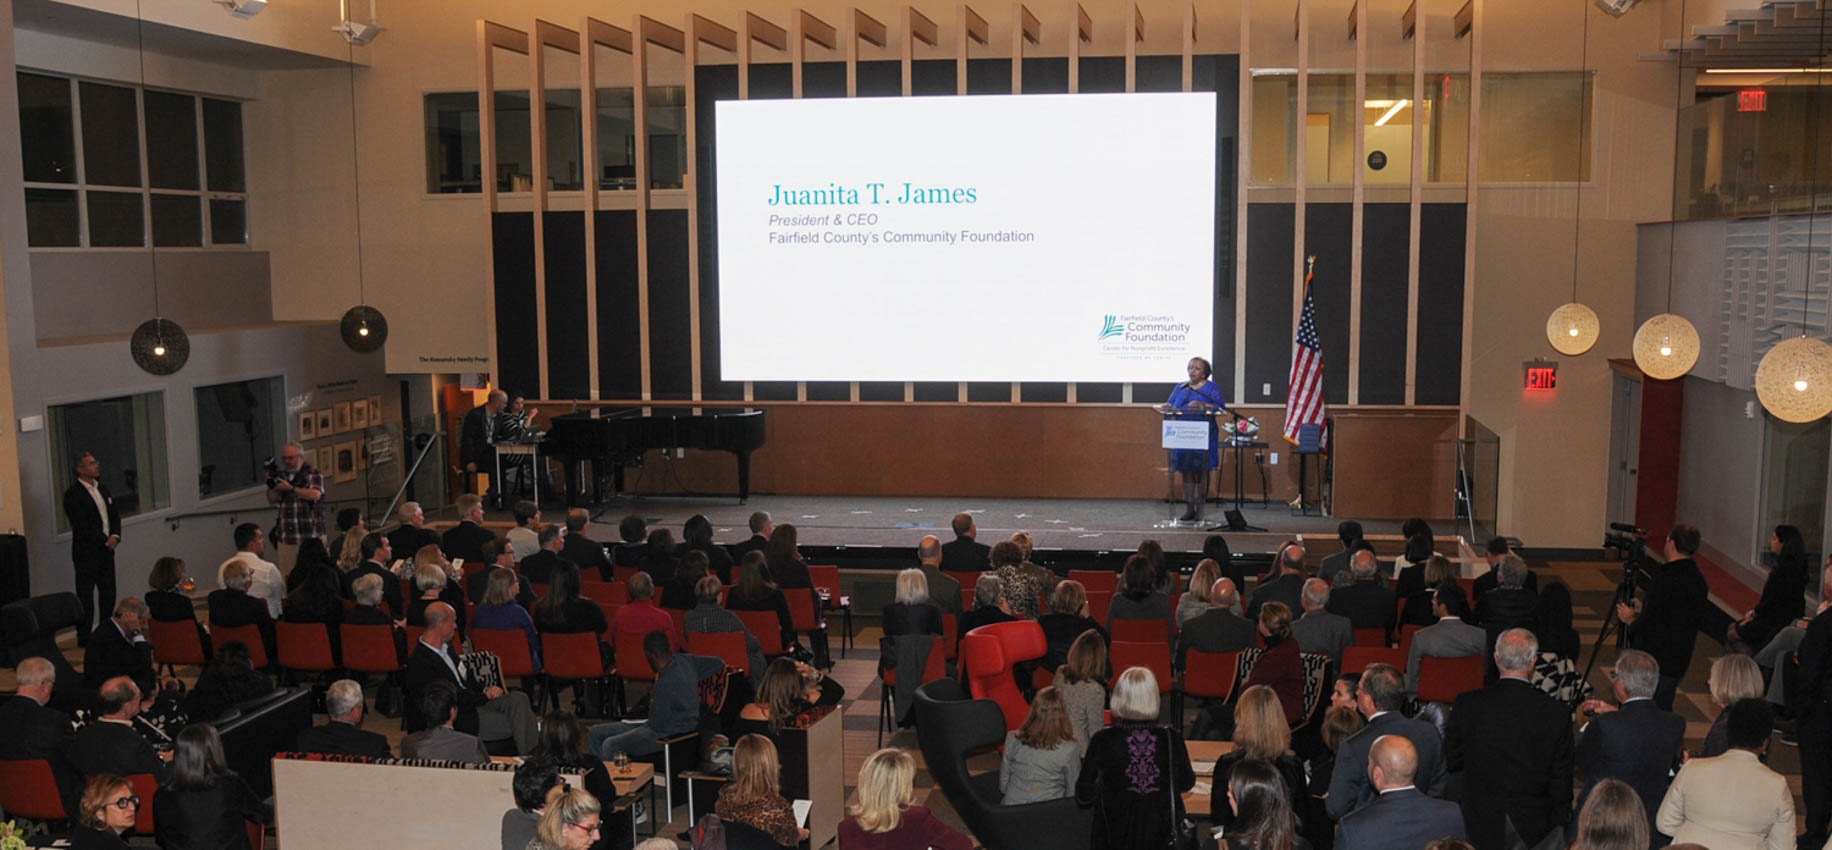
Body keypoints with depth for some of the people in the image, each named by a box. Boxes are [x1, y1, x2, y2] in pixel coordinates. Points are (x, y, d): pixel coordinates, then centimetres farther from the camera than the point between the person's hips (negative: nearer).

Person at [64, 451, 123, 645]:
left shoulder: (102, 488, 13)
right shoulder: (73, 494, -12)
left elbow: (115, 514, 14)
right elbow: (82, 526, -17)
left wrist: (115, 536, -3)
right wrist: (105, 541, -15)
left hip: (106, 550, 7)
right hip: (86, 552, -7)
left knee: (108, 593, 11)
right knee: (86, 596, -2)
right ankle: (84, 638, 4)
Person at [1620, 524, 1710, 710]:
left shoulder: (1665, 576, -17)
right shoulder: (1699, 580, 9)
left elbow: (1650, 626, -20)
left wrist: (1630, 619, 0)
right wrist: (1644, 610, 20)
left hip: (1651, 660, -8)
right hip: (1677, 662, 8)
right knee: (1663, 711, 15)